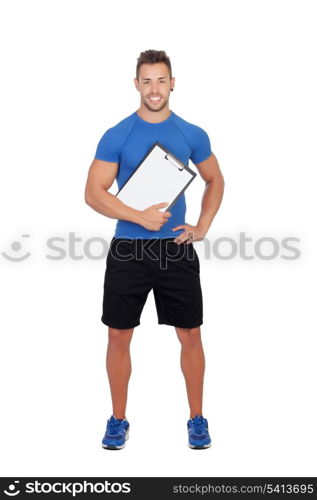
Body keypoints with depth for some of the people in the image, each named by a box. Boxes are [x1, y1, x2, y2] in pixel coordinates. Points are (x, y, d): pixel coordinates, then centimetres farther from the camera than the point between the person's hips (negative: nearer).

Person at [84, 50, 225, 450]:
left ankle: (197, 419, 23)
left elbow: (215, 181, 16)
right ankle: (118, 420, 22)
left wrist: (202, 226, 3)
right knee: (119, 337, 5)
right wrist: (140, 217, -19)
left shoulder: (192, 135, 3)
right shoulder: (116, 136, -4)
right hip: (128, 251, -1)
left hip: (177, 250, 1)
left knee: (190, 336, 6)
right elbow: (93, 193, -7)